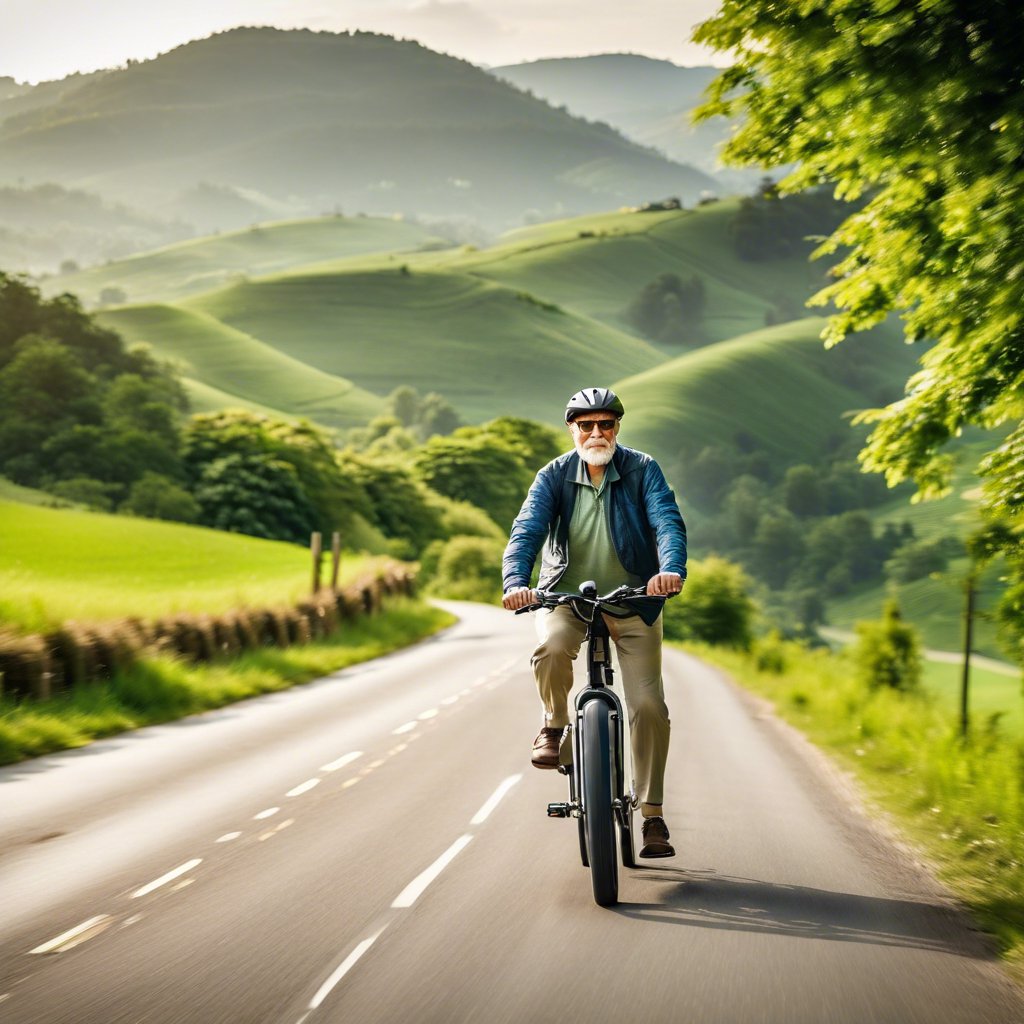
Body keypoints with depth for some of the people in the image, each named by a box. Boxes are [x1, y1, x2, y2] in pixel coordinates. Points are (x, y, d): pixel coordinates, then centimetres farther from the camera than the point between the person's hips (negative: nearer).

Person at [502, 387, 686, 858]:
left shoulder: (643, 471, -8)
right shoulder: (554, 476, -6)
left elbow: (668, 522, -22)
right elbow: (526, 531, -17)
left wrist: (671, 569, -43)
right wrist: (515, 582, -37)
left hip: (633, 603, 0)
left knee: (648, 705, -7)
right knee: (551, 646, -35)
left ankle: (652, 814, 6)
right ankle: (554, 724, -4)